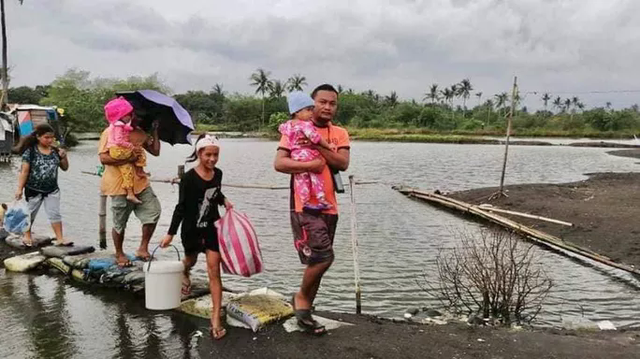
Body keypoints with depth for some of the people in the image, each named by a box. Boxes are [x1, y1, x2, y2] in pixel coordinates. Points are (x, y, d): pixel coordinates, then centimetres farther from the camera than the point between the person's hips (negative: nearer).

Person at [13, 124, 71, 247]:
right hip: (33, 190, -2)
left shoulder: (55, 151, -1)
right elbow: (24, 171, -10)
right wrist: (20, 188, -12)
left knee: (55, 213, 1)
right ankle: (27, 236, 35)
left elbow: (65, 168, 7)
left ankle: (60, 239, 5)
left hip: (52, 190, 2)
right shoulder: (30, 151, -11)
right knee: (30, 213, 16)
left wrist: (64, 157, -11)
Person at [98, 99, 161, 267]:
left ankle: (143, 248, 5)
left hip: (140, 182, 6)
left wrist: (154, 131, 2)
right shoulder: (110, 132, -7)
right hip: (120, 185, -6)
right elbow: (103, 157, -18)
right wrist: (128, 158, -23)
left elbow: (155, 151, 10)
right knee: (120, 223, 6)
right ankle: (119, 254, 26)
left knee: (153, 212, -8)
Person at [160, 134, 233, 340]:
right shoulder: (189, 178, -17)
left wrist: (224, 201, 0)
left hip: (212, 227, 2)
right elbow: (181, 207, -13)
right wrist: (171, 233, -13)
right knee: (191, 261, 24)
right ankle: (184, 273, 65)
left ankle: (216, 318, -6)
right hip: (192, 229, -2)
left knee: (214, 271, -6)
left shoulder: (218, 174, -1)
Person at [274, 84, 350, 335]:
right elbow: (279, 163, -12)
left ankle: (306, 311, 27)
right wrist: (311, 165, -20)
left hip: (329, 206, 5)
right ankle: (301, 297, 11)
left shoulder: (340, 134, 9)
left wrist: (318, 146, -17)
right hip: (304, 206, -5)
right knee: (323, 256, -16)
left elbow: (343, 164, -8)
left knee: (318, 260, 12)